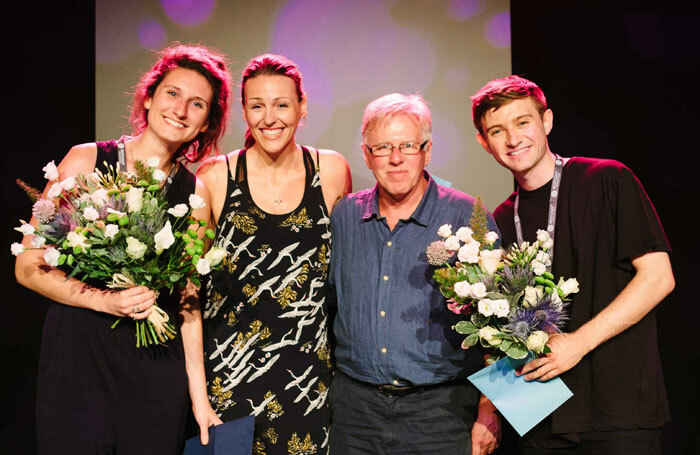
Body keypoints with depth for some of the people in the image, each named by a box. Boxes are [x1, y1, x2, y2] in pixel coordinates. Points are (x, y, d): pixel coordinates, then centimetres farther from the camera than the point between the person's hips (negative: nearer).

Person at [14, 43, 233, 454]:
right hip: (76, 362, -1)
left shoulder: (195, 192, 2)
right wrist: (104, 300, -16)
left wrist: (198, 391, 2)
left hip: (158, 373, 2)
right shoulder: (87, 162, -3)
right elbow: (28, 267, -3)